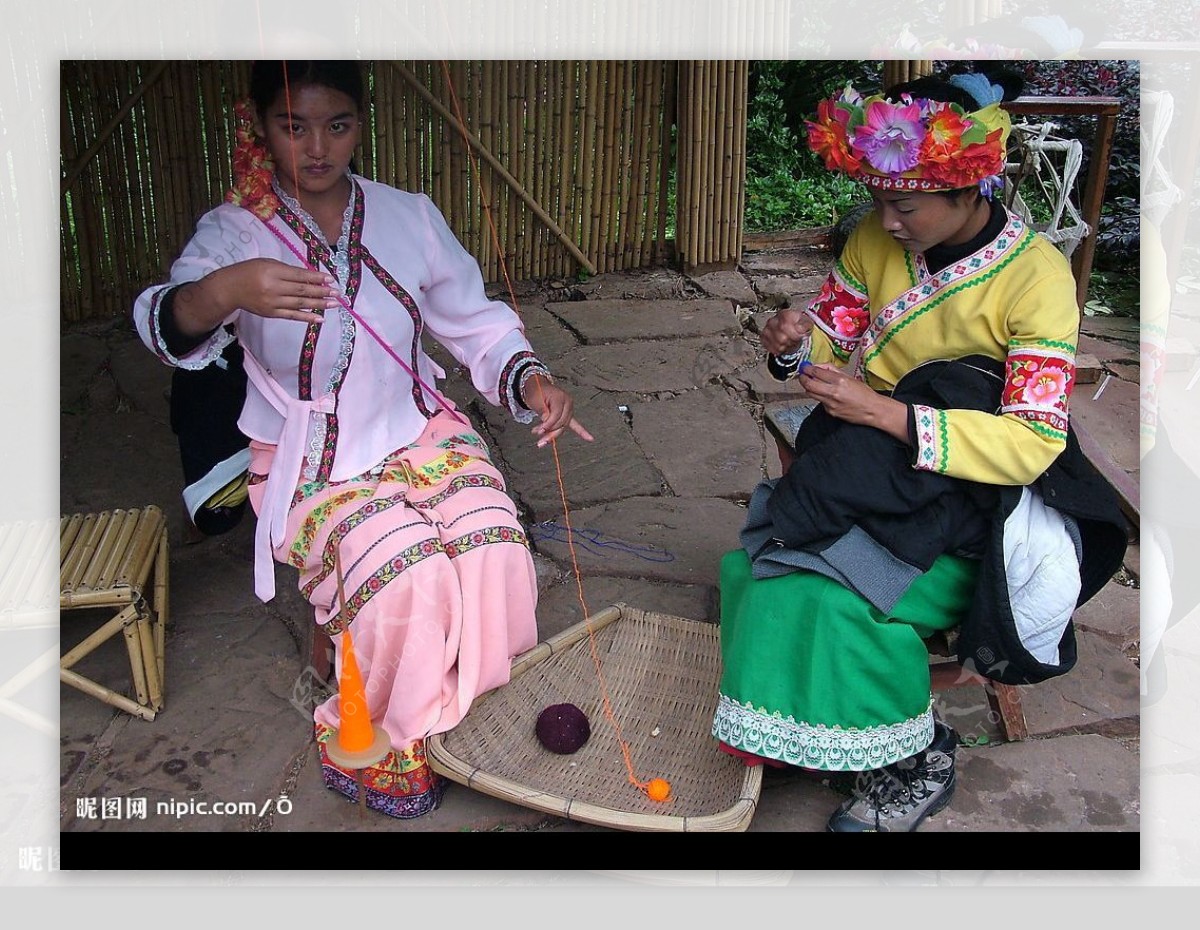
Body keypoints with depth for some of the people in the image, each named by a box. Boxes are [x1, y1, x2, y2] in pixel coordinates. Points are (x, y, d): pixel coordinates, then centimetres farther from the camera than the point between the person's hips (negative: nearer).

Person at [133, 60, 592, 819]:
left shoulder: (410, 217, 1)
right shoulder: (234, 232, -8)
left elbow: (476, 324, 3)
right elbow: (170, 326, -26)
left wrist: (529, 380, -18)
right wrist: (221, 293, -50)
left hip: (421, 432, 3)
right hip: (314, 464, -3)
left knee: (495, 548, -21)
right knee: (406, 576, -27)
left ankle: (490, 715, 7)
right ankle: (381, 749, 2)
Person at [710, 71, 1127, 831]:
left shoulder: (1036, 276, -15)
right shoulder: (875, 241, 0)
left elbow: (1034, 443, -22)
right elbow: (831, 346, 8)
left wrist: (885, 414, -32)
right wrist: (794, 348, -17)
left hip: (971, 503, -5)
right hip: (870, 475, 5)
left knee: (829, 591, -28)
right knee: (760, 568, -20)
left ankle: (914, 765, 0)